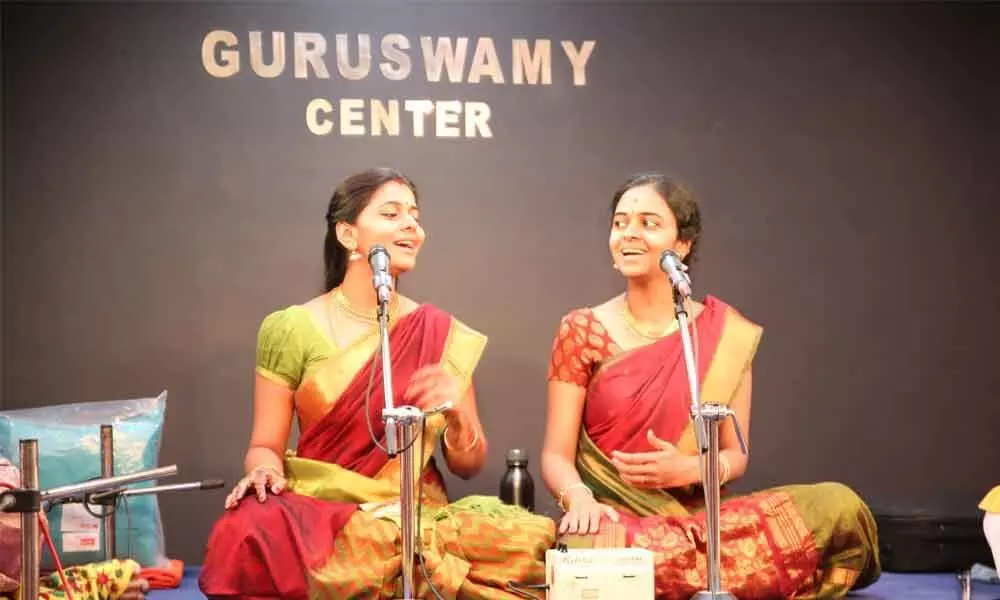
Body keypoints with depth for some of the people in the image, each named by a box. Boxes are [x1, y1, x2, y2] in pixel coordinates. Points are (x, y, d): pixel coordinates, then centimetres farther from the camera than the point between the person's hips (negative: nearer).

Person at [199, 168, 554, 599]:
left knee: (530, 540, -30)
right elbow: (265, 446, 5)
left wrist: (457, 414, -11)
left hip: (417, 516, 1)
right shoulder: (291, 329, 1)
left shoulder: (441, 335, 7)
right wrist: (266, 471, -18)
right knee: (251, 532, -37)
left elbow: (468, 466, 10)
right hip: (321, 516, -1)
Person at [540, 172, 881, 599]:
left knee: (838, 506, -22)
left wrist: (688, 469, -15)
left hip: (704, 517, 2)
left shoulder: (726, 334, 6)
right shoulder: (582, 332, 2)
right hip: (616, 519, -1)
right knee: (585, 546, -40)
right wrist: (580, 500, -23)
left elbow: (735, 454, 8)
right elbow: (557, 455, 0)